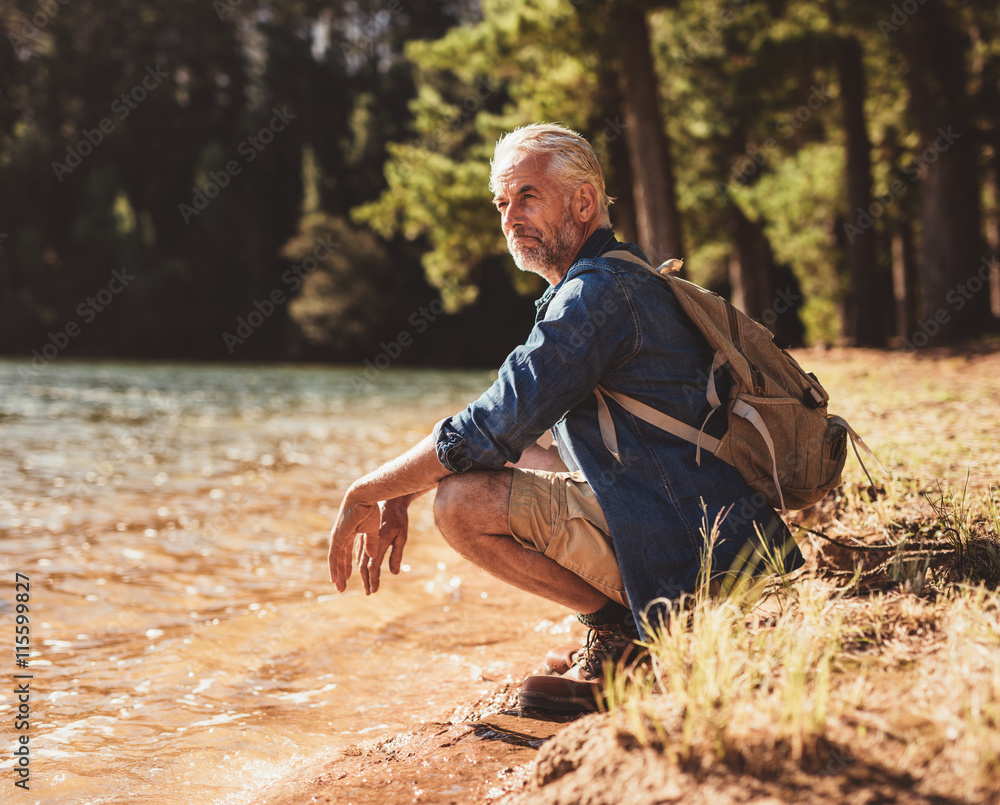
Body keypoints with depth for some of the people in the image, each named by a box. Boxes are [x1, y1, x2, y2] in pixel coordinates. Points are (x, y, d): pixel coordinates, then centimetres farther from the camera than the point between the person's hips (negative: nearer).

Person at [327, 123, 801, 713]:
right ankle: (627, 622, 11)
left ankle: (621, 631, -3)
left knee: (462, 501, -15)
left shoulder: (600, 293, -16)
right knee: (507, 463, 20)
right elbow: (509, 422, 18)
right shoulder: (617, 280, 17)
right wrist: (398, 496, 10)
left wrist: (367, 492, -6)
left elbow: (488, 430, -19)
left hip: (698, 560, -10)